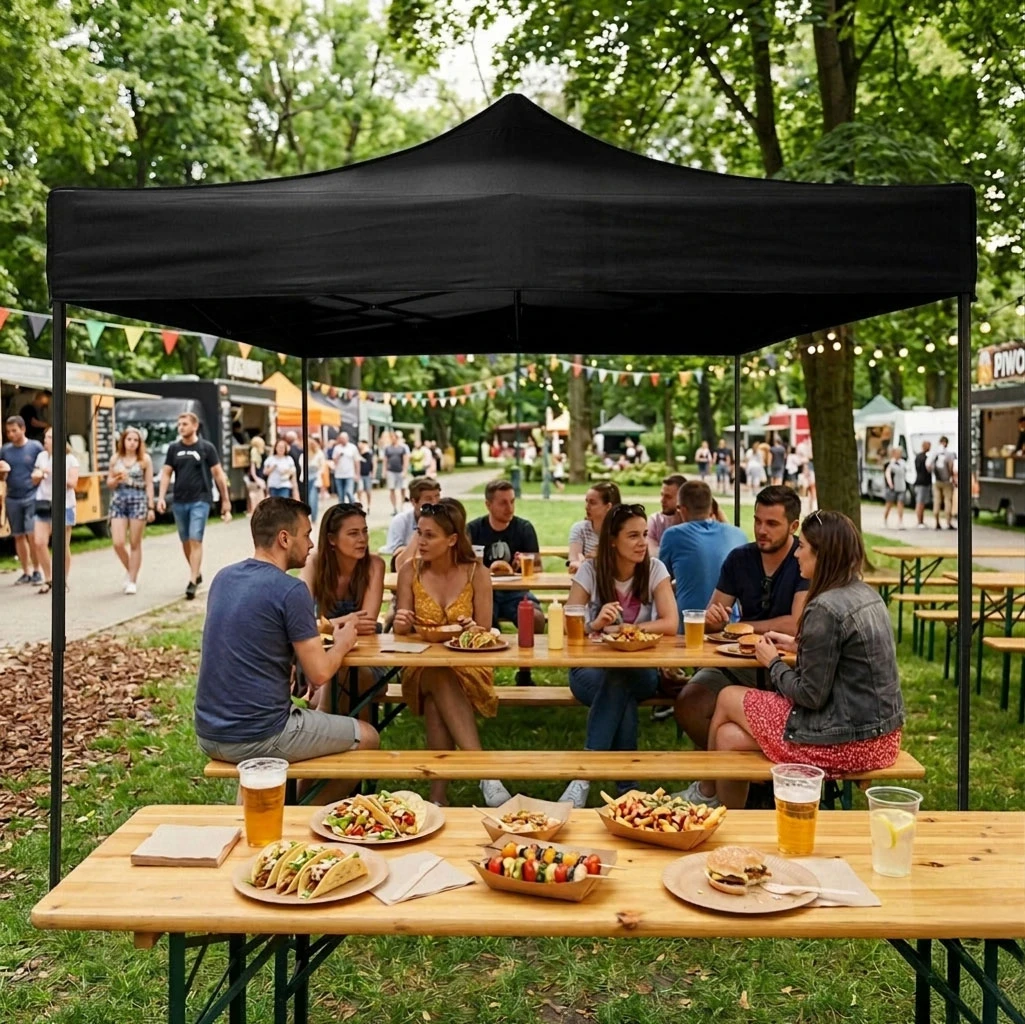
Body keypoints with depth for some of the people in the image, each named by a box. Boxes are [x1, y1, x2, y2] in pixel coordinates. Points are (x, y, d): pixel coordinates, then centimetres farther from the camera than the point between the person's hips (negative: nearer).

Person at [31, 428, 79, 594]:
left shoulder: (69, 459, -4)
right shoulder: (41, 456, 9)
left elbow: (72, 483, -11)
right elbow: (35, 480, 18)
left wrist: (54, 473, -19)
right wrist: (37, 475, -4)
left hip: (63, 506, -4)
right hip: (44, 504, 4)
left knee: (62, 546, 1)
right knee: (39, 542, -5)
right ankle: (48, 579, 10)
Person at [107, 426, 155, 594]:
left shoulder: (145, 459, 1)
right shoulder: (115, 458, 9)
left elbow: (149, 485, 0)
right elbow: (109, 483, 15)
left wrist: (151, 507, -4)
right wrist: (116, 479, -8)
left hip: (138, 501, -3)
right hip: (118, 501, 3)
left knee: (135, 544, 2)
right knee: (118, 543, -5)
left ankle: (132, 581, 10)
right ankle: (129, 571, 22)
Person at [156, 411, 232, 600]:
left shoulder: (206, 448, -3)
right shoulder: (173, 448, 7)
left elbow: (218, 474, 0)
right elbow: (166, 474, 8)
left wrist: (225, 500, 0)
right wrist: (161, 497, -5)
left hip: (200, 501, -4)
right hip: (179, 502, 4)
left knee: (196, 540, -11)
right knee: (185, 541, 13)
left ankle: (192, 582, -12)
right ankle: (197, 573, 31)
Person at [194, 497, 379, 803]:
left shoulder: (223, 577, 6)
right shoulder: (290, 590, -16)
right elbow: (319, 675, -15)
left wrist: (319, 628, 17)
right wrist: (343, 643, 5)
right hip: (257, 739, -8)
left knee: (307, 714, 34)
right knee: (367, 738, 12)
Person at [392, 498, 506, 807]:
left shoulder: (476, 574, -2)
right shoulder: (410, 572, 2)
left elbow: (484, 634, -1)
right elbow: (402, 631, 4)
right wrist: (401, 624, -20)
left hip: (468, 668, -1)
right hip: (421, 667, 1)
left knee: (438, 701, -35)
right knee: (436, 680, -36)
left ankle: (439, 796, -30)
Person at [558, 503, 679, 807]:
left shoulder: (654, 570, -3)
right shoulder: (590, 571, -5)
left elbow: (670, 624, -14)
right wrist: (595, 624, -33)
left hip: (640, 671, 1)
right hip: (591, 670, -1)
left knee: (620, 682, -35)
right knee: (621, 689, -35)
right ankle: (625, 783, -25)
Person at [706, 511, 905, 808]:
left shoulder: (825, 609, -21)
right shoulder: (867, 595, 7)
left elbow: (811, 696, -19)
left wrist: (773, 663, -3)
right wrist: (799, 645, 12)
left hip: (849, 743, -8)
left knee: (728, 699, 11)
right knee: (729, 737, 13)